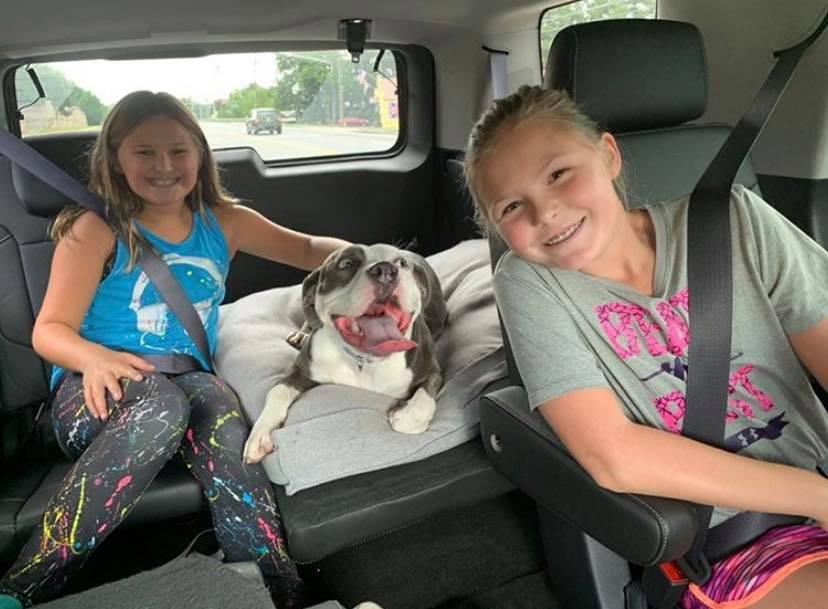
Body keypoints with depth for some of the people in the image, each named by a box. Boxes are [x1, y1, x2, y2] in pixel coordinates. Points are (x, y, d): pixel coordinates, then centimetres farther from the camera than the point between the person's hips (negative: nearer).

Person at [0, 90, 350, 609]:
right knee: (160, 405, -39)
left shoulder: (223, 222, 12)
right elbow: (51, 330, -2)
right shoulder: (97, 230, 1)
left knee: (221, 423, -35)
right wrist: (94, 358, -26)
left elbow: (310, 249, 20)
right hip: (98, 390, -2)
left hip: (189, 379, 3)